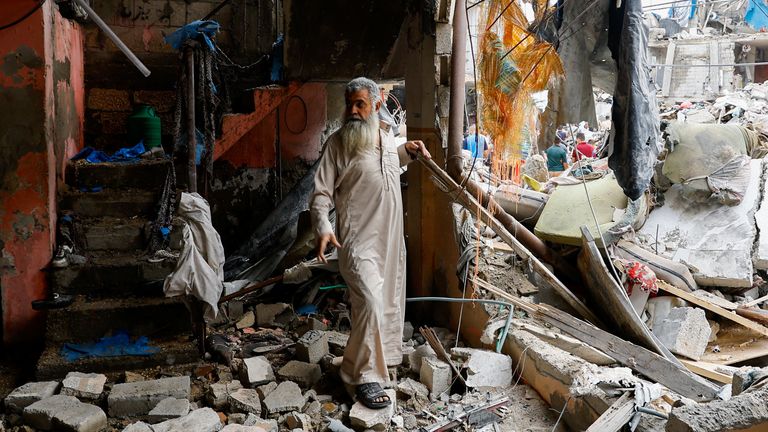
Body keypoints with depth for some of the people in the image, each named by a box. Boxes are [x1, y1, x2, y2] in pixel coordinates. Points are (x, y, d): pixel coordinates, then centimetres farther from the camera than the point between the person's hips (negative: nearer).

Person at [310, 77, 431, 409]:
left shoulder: (388, 141, 10)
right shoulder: (337, 143, -9)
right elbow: (321, 193, -11)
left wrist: (408, 150, 16)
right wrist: (323, 228, -27)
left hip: (391, 237, 7)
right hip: (358, 240, -7)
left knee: (389, 302, 16)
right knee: (370, 302, -18)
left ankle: (383, 355, 37)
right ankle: (365, 377, -7)